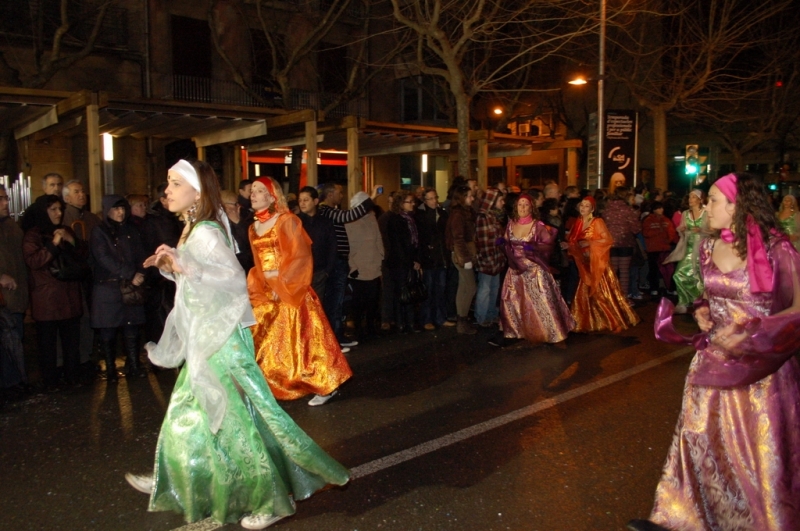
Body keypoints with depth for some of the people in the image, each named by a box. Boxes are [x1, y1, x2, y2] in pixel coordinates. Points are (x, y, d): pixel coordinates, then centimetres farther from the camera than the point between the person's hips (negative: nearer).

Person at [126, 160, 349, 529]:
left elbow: (235, 276, -32)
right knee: (188, 416, 22)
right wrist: (171, 269, 7)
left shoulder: (205, 233, -18)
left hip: (221, 340, -10)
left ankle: (274, 499, 10)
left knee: (234, 419, -2)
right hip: (204, 340, 10)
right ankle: (173, 483, 42)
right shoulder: (193, 231, 12)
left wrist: (185, 265, -37)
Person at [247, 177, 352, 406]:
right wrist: (259, 283, 2)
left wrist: (282, 282, -17)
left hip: (290, 291, -7)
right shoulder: (253, 228, 14)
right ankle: (277, 387, 20)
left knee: (298, 338, -5)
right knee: (266, 342, 7)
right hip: (265, 292, 7)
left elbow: (300, 257, -13)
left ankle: (324, 386, 5)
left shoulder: (287, 221, -6)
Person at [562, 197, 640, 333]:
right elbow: (575, 242, 13)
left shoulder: (597, 222, -8)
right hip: (585, 263, 6)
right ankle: (590, 322, 17)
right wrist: (568, 245, -7)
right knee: (586, 293, 7)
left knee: (602, 292, -6)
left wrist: (589, 243, -19)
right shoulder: (578, 223, 10)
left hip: (597, 263, -6)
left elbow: (608, 240, -14)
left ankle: (616, 320, 5)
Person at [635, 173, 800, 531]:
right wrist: (703, 312, -1)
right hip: (715, 359, 5)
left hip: (762, 364, -5)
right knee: (699, 439, 12)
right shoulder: (708, 247, 3)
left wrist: (749, 333, -20)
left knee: (763, 450, 6)